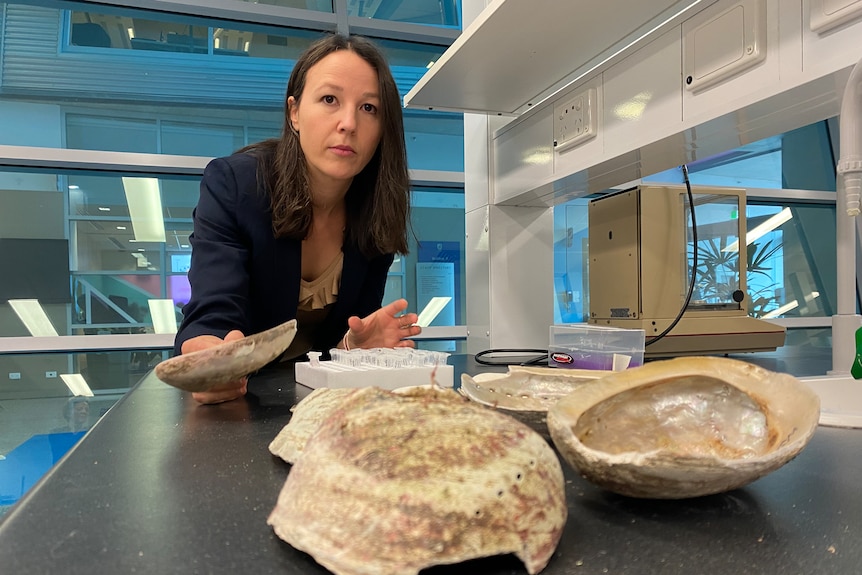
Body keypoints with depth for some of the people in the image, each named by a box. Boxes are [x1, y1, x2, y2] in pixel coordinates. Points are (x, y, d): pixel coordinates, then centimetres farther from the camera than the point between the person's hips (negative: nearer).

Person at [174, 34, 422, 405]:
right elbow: (211, 318, -24)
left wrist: (355, 342, -26)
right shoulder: (231, 184, -16)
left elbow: (344, 333, -4)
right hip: (235, 393, -2)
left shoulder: (380, 211, -8)